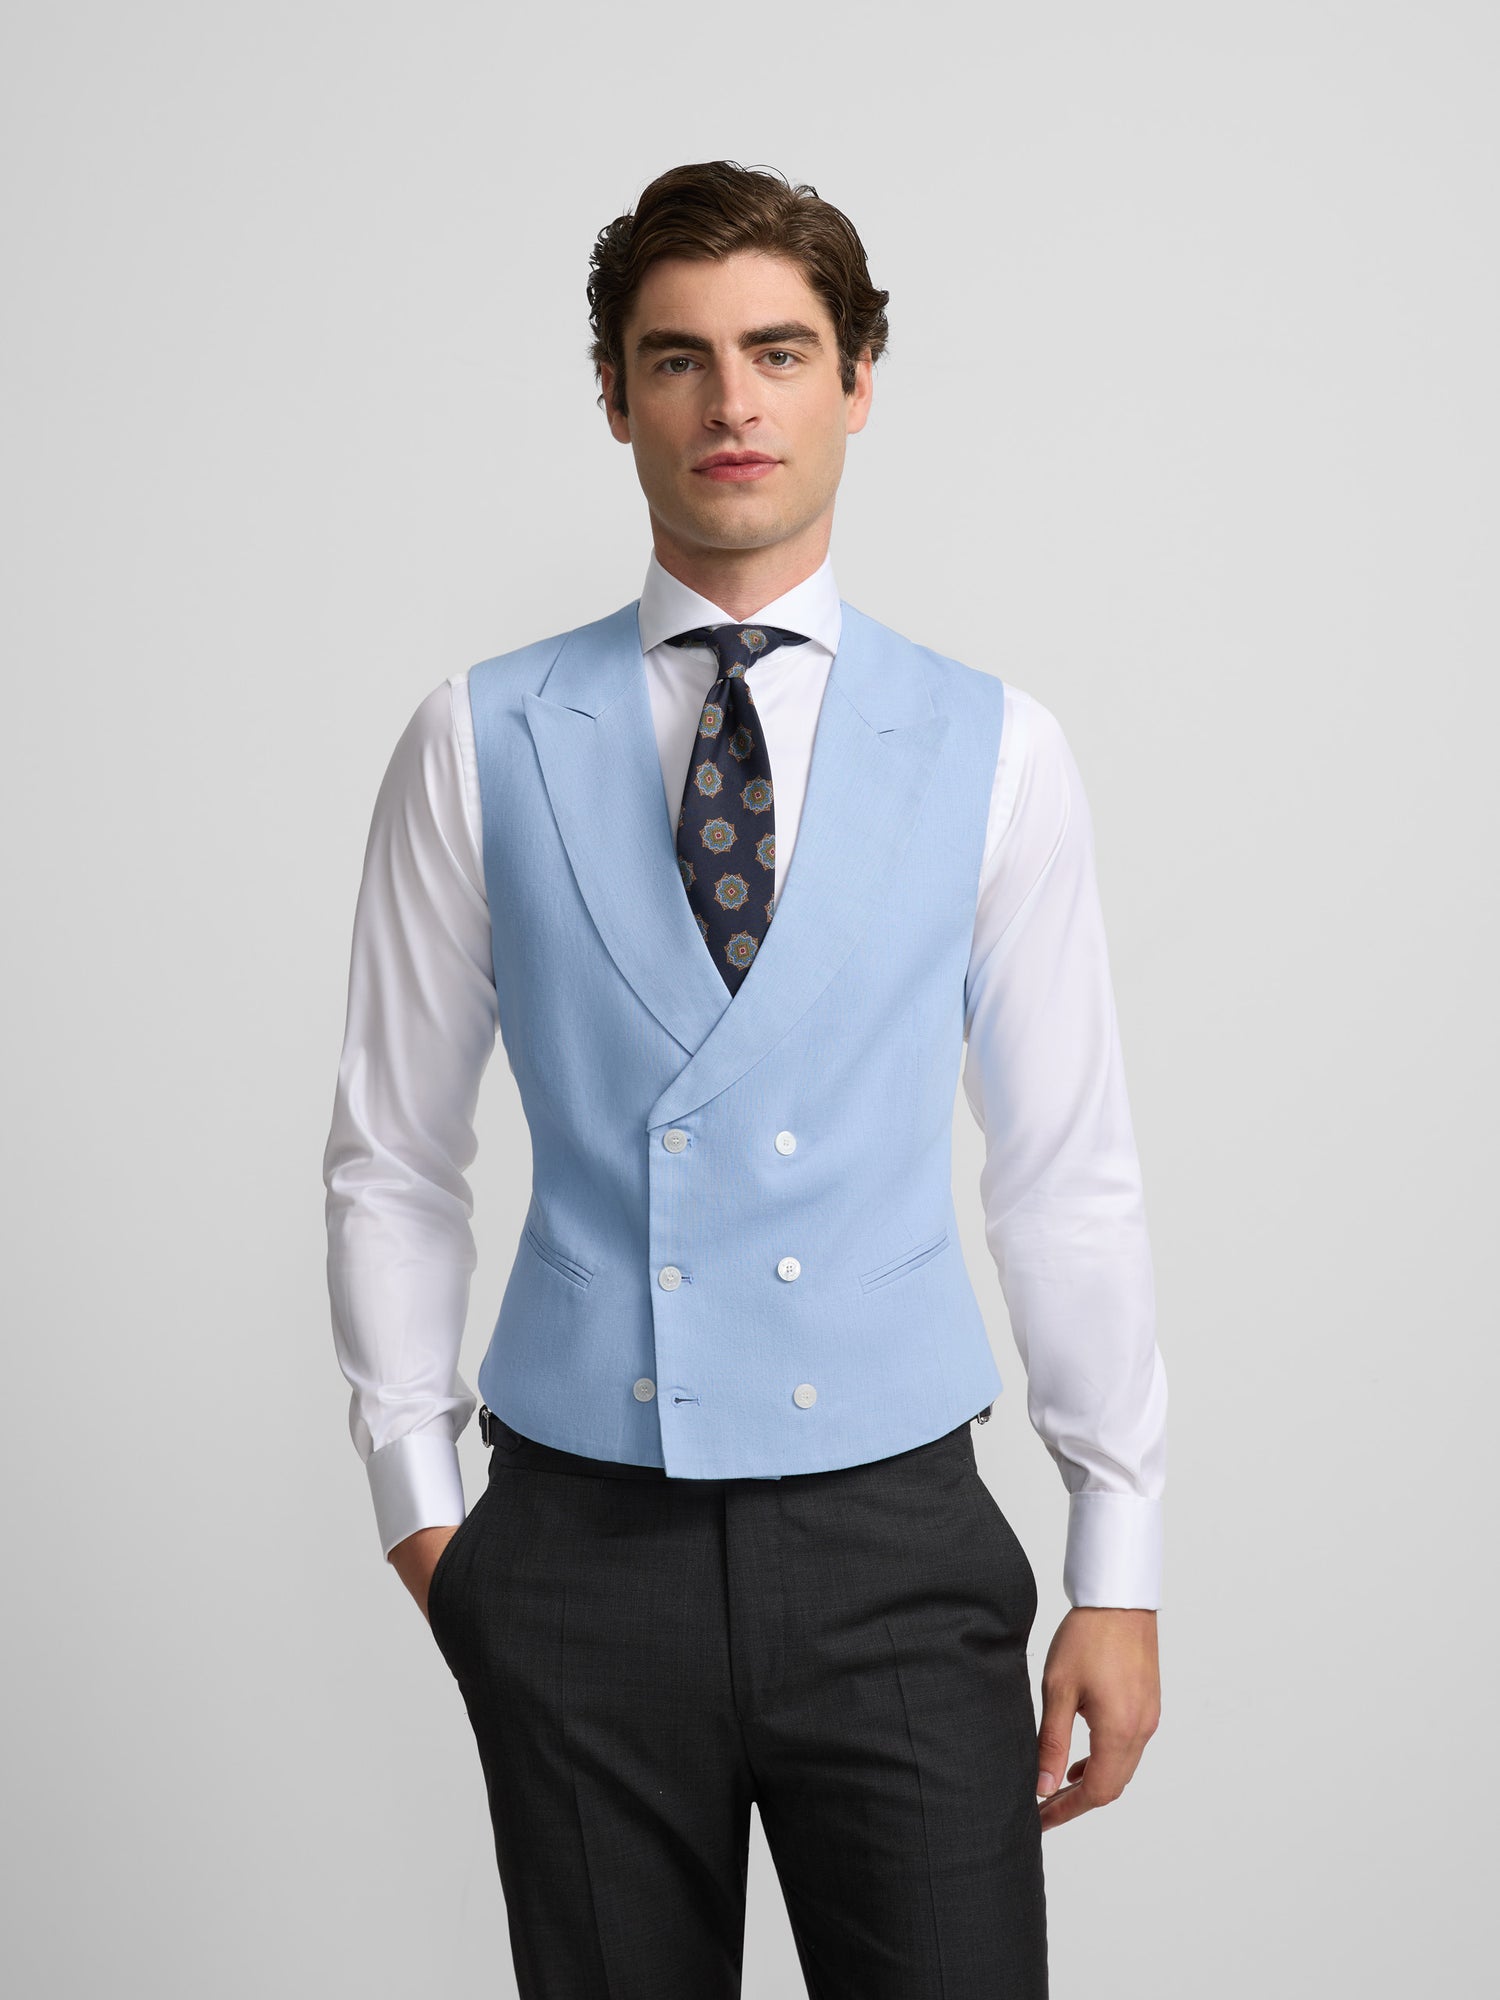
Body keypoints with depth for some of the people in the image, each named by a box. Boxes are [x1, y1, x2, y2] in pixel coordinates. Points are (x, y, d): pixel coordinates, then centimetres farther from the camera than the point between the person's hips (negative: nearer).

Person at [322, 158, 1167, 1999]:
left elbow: (1067, 1174, 2)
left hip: (895, 1546, 0)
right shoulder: (482, 745, 1)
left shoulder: (995, 751, 1)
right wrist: (415, 1498, 4)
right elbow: (392, 1158, 6)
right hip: (581, 1550, 1)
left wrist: (1118, 1567, 2)